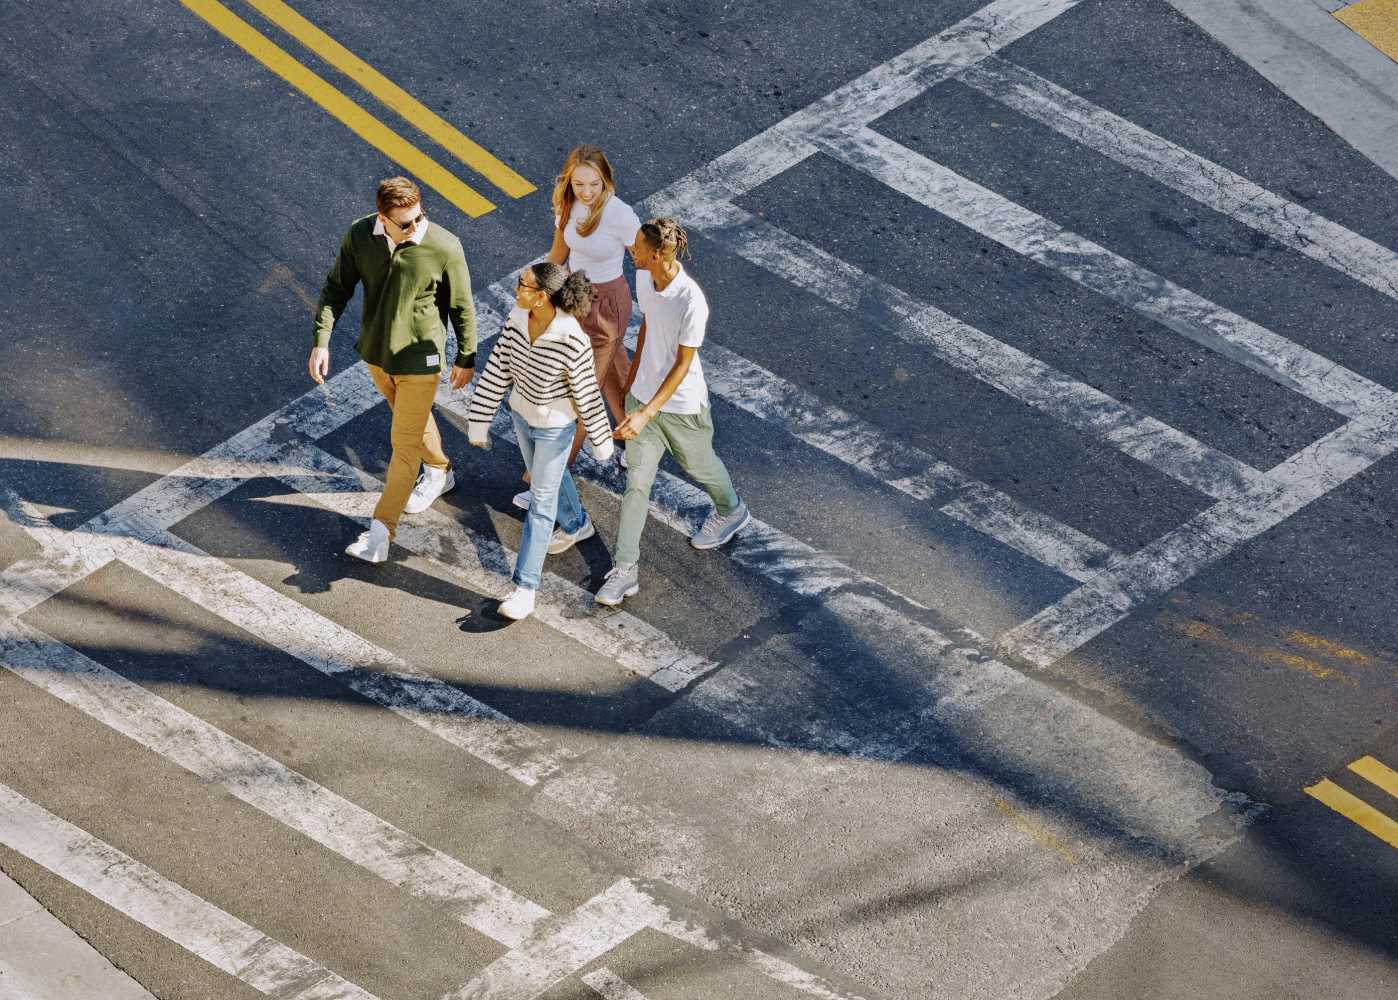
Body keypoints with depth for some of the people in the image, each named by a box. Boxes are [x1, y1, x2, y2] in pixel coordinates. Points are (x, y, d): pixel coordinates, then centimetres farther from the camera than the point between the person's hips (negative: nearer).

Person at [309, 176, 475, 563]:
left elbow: (462, 307, -11)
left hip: (419, 359, -4)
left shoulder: (445, 248, -25)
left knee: (405, 443, 2)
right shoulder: (359, 237, -16)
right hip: (375, 352, 4)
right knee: (413, 419, 27)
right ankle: (439, 473, 55)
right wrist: (321, 341, -9)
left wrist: (466, 359, -2)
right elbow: (336, 289, -3)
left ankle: (381, 530, 12)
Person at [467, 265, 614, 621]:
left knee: (541, 501, 4)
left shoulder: (572, 341, -35)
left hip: (556, 426, -6)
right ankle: (576, 524, 59)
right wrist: (478, 422, -3)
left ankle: (525, 588, 15)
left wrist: (601, 442, -7)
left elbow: (588, 394, -21)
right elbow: (497, 371, -9)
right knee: (544, 477, 29)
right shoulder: (517, 318, -18)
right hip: (523, 414, 6)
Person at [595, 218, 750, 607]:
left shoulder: (692, 301, -32)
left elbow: (682, 365, -26)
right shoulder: (642, 278, -11)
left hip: (682, 405, -5)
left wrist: (646, 414, -30)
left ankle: (731, 512, 56)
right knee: (636, 483, 6)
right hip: (642, 395, 5)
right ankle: (625, 571, 13)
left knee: (700, 466, 23)